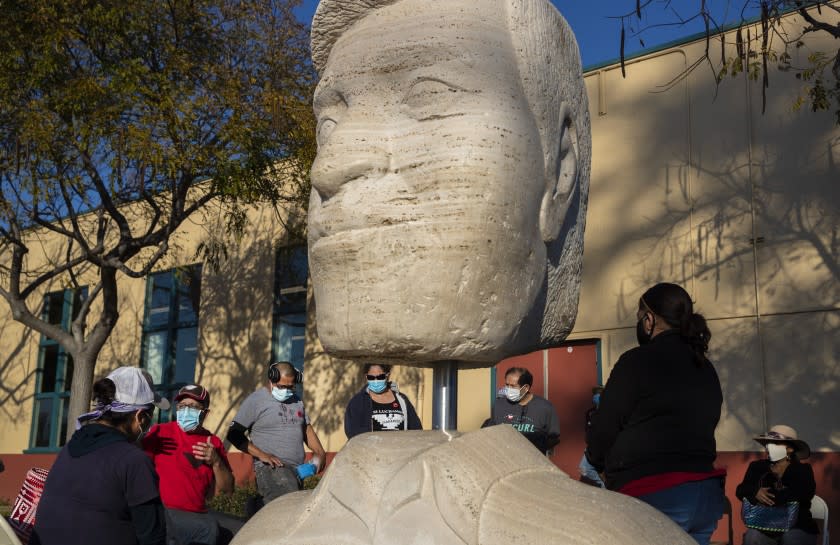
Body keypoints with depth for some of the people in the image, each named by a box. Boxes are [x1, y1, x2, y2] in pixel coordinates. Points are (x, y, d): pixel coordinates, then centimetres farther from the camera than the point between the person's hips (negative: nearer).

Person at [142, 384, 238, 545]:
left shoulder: (213, 442, 11)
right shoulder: (160, 432, -2)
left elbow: (227, 489, 7)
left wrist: (216, 462, -7)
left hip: (198, 514, 5)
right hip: (164, 511, -5)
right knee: (208, 530, -25)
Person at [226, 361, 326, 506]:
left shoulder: (296, 400, 20)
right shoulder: (255, 400, 1)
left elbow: (307, 428, 28)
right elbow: (234, 434, -4)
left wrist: (319, 452, 11)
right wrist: (261, 455, -14)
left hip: (298, 469, 7)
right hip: (272, 468, -7)